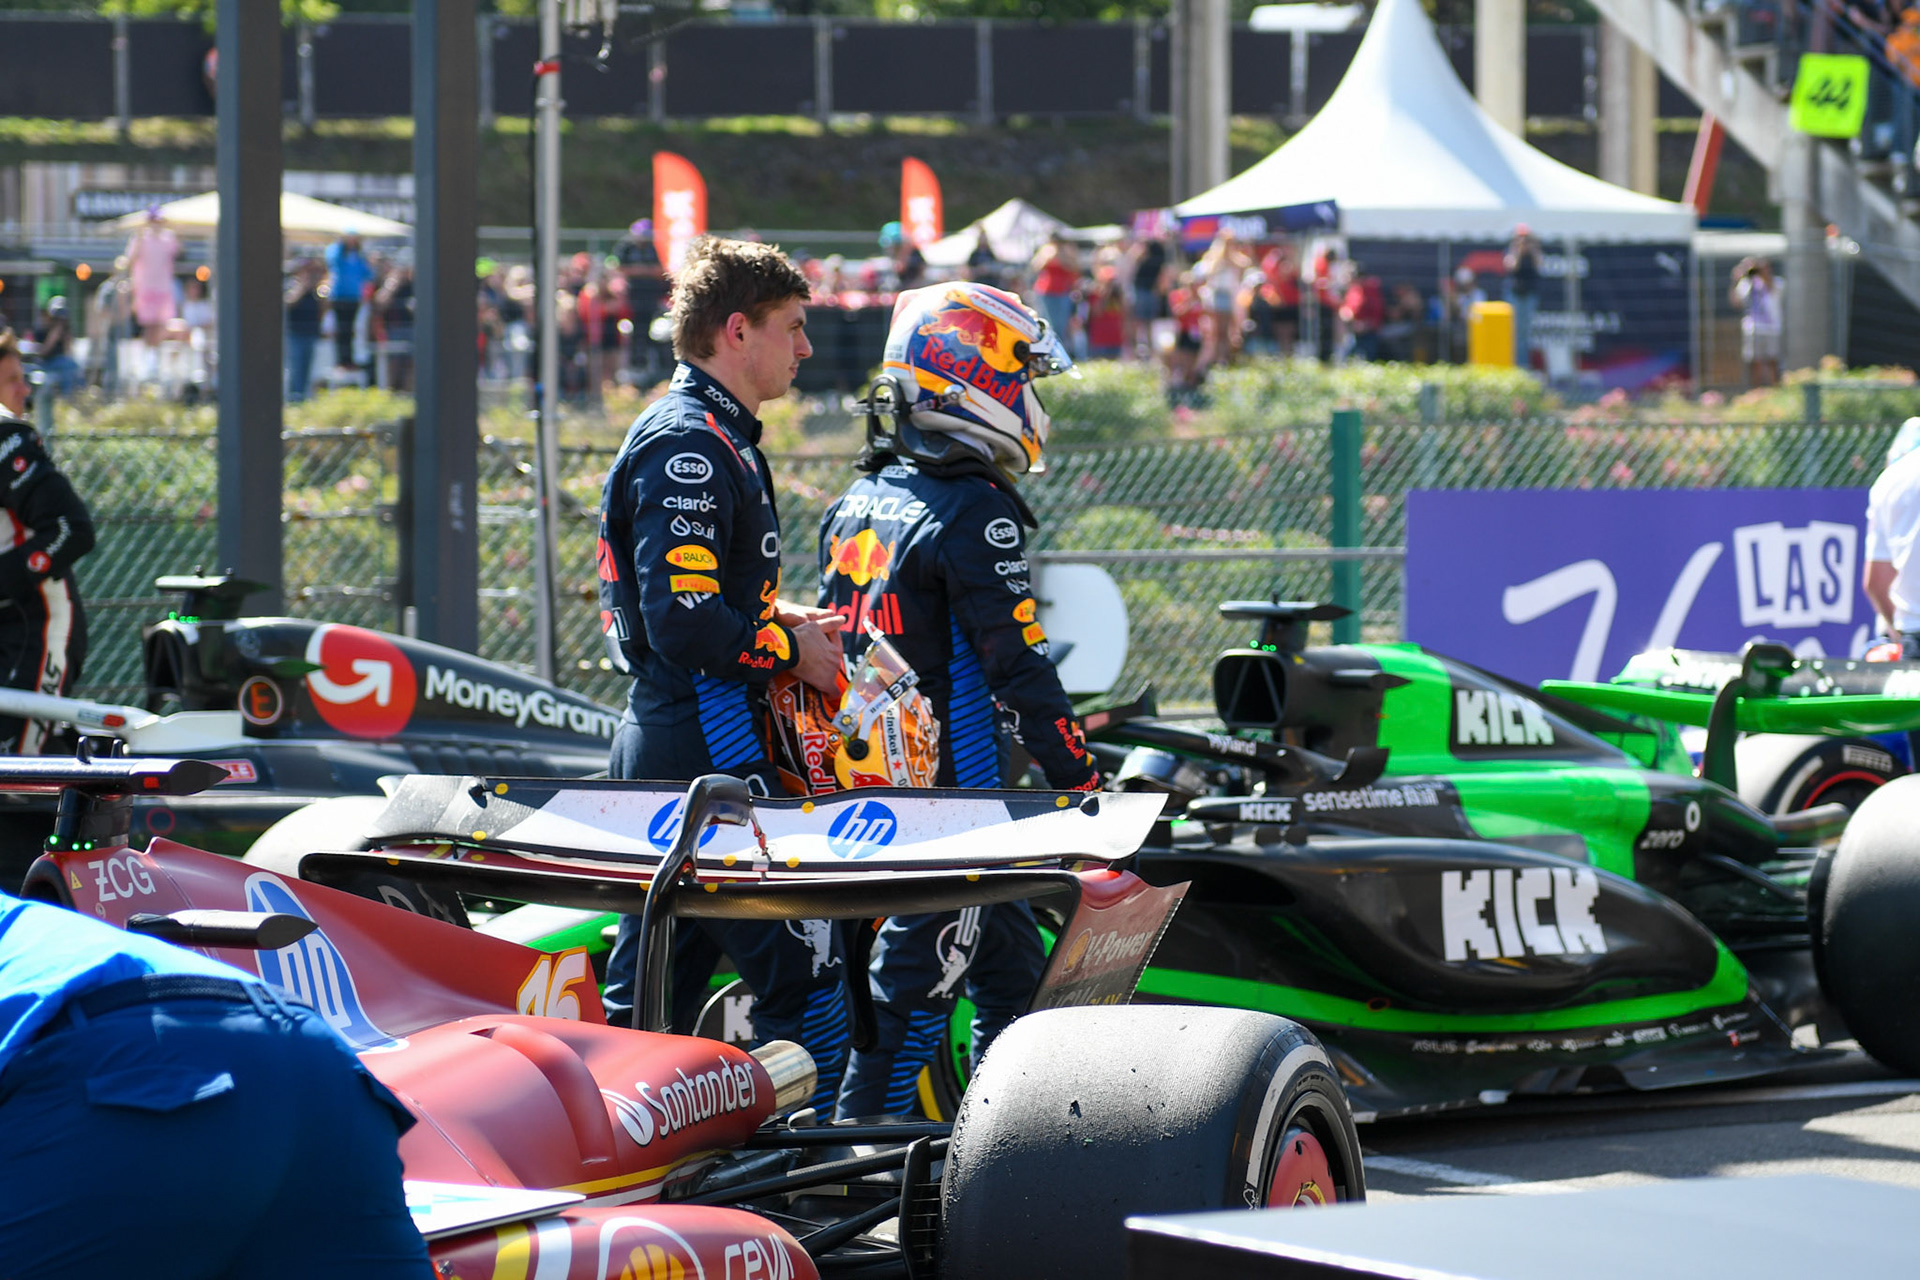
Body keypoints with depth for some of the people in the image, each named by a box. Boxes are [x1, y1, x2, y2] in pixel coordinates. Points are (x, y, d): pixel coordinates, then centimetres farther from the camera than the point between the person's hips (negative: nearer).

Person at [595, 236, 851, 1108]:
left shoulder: (712, 438, 19)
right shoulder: (691, 448, -15)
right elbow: (685, 624, -23)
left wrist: (780, 619, 11)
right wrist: (792, 652, -11)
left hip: (661, 749, 11)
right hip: (709, 752, -11)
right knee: (804, 980, -8)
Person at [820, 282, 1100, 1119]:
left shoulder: (857, 504, 12)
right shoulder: (973, 513, -15)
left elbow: (825, 645, 18)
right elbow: (1017, 663, -17)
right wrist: (1080, 780, -11)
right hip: (950, 789, -9)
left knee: (1011, 972, 16)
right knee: (914, 986, -5)